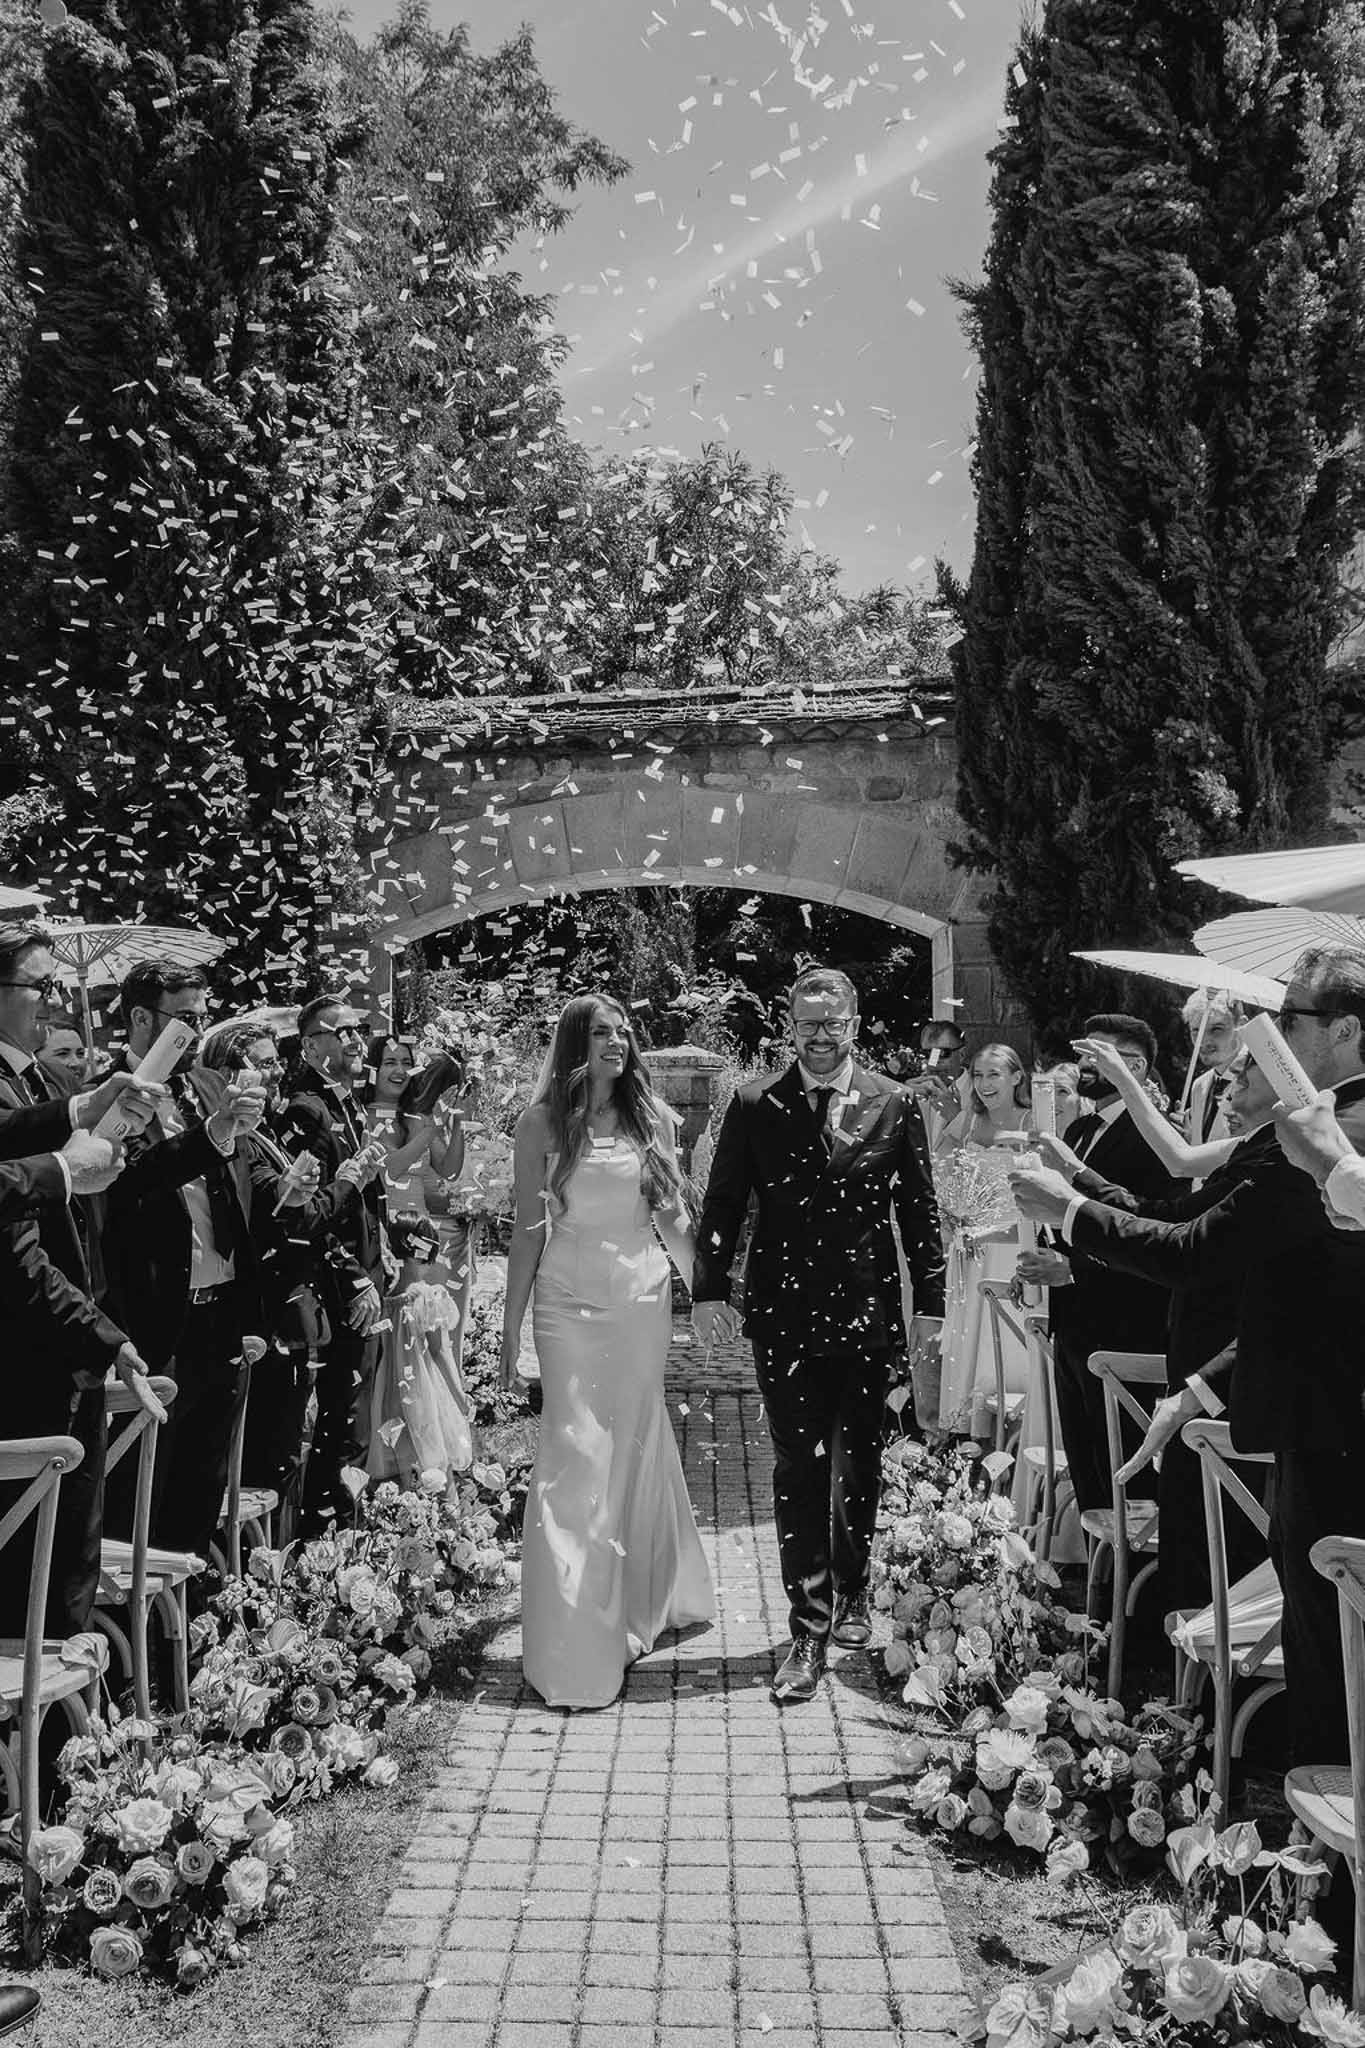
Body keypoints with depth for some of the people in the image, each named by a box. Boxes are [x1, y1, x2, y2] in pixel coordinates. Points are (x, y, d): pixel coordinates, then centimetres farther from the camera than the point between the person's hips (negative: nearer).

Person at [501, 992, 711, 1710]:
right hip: (569, 1302, -2)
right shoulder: (542, 1122, -2)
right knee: (578, 1460, -4)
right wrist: (510, 1329, 1)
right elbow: (528, 1228, 1)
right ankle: (576, 1652, 5)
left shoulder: (653, 1117, 5)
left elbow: (673, 1214, 10)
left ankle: (642, 1606, 34)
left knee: (637, 1447, 13)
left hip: (644, 1297, 3)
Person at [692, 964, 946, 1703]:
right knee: (798, 1473, 1)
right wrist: (709, 1290, -6)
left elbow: (919, 1211, 4)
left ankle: (850, 1596, 37)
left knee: (859, 1467, 16)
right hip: (784, 1317, -1)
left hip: (867, 1316, 1)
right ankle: (809, 1629, 11)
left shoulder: (892, 1105, 1)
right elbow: (721, 1205, 1)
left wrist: (930, 1303, 1)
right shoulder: (754, 1105, -1)